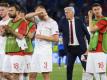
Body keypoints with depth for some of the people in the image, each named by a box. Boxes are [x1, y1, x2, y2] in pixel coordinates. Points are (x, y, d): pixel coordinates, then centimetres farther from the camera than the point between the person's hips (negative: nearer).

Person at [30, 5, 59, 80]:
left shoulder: (52, 23, -4)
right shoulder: (38, 21, 14)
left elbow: (56, 38, -9)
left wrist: (42, 37, -10)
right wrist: (37, 13, -2)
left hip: (46, 51, -6)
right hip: (36, 50, 6)